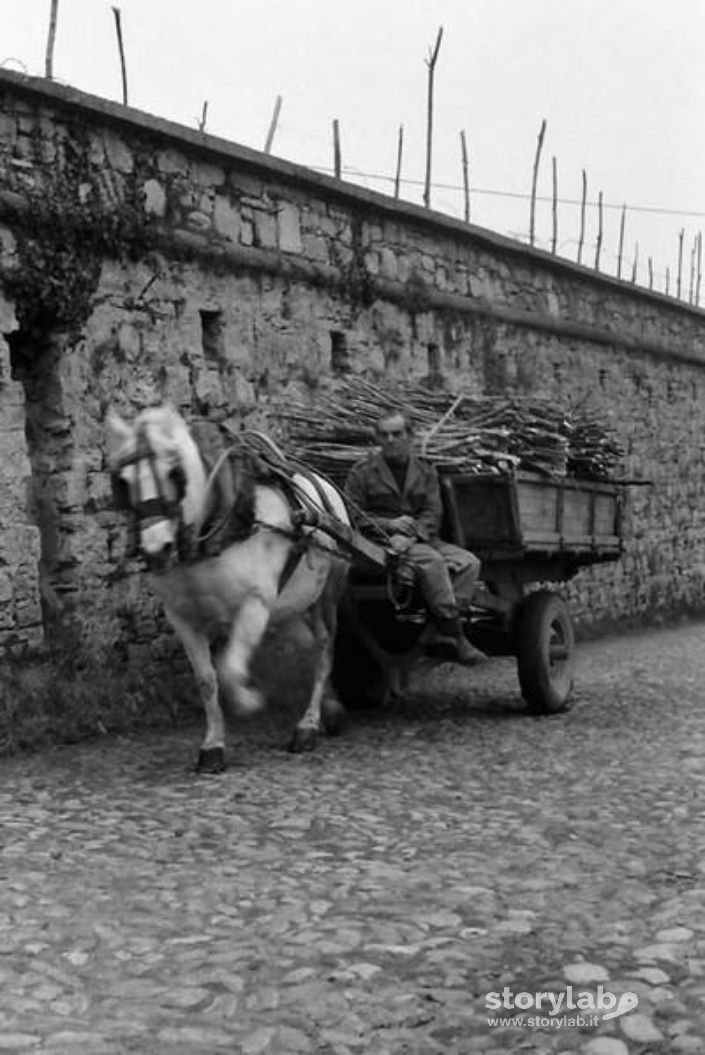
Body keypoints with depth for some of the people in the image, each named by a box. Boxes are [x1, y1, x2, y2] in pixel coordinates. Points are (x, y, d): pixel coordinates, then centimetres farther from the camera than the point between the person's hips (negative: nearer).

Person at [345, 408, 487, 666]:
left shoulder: (425, 470, 15)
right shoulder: (362, 472, 6)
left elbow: (433, 513, 4)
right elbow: (352, 516, 1)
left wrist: (411, 535, -17)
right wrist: (388, 524, -15)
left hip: (421, 538, 5)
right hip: (380, 539, -5)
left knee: (469, 562, -19)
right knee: (432, 561, -32)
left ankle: (438, 634, -28)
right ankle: (456, 639, -31)